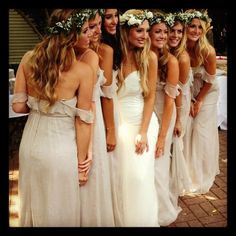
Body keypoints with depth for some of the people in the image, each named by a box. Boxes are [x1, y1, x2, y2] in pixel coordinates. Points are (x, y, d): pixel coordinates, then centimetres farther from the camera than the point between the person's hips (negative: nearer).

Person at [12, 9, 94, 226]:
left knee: (34, 204, 26)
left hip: (30, 143, 5)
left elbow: (18, 106, -1)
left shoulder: (28, 59, -5)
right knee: (59, 212, 18)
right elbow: (83, 121, -12)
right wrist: (81, 162, -2)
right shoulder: (83, 71, -17)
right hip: (60, 150, -4)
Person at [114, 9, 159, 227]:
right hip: (118, 123, 2)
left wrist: (143, 132, -12)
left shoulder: (149, 57, -9)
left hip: (142, 121, -2)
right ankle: (121, 220, 30)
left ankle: (142, 220, 21)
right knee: (119, 176, 10)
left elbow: (150, 97, -8)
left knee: (140, 177, -2)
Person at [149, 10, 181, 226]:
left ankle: (161, 212, 30)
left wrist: (162, 135, -17)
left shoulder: (171, 61, -16)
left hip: (162, 116, -4)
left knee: (156, 164, 5)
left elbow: (170, 99, -16)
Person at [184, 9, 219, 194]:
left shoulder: (208, 51, -26)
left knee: (202, 132, 0)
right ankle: (187, 172, 23)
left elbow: (209, 80, -14)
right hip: (187, 92, 3)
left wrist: (199, 101, -6)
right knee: (186, 128, 3)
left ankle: (203, 176, 19)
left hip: (207, 94, -2)